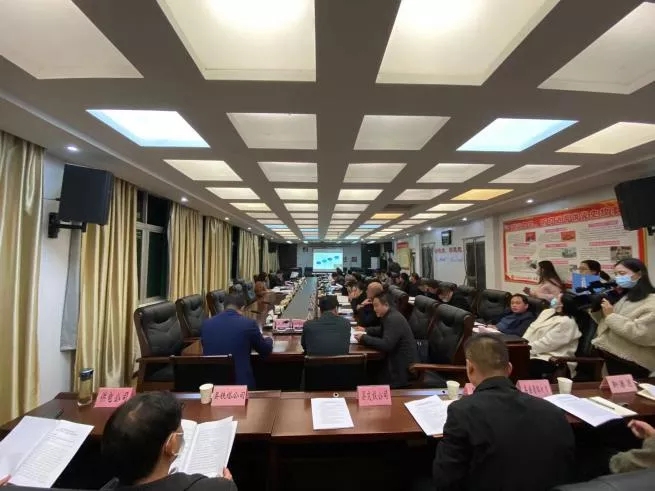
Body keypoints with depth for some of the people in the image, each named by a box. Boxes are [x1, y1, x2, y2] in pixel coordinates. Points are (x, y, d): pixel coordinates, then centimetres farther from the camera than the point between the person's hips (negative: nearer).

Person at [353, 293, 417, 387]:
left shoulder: (394, 319, -25)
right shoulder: (388, 315, 5)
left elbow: (386, 345, -32)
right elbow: (382, 331, 20)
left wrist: (364, 338, -24)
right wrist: (365, 331, 3)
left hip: (404, 364, -9)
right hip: (398, 357, 9)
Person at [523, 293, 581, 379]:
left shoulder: (566, 322, -14)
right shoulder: (547, 312, 13)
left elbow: (547, 343, -19)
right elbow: (532, 328, 8)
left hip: (554, 359, -8)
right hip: (538, 352, 8)